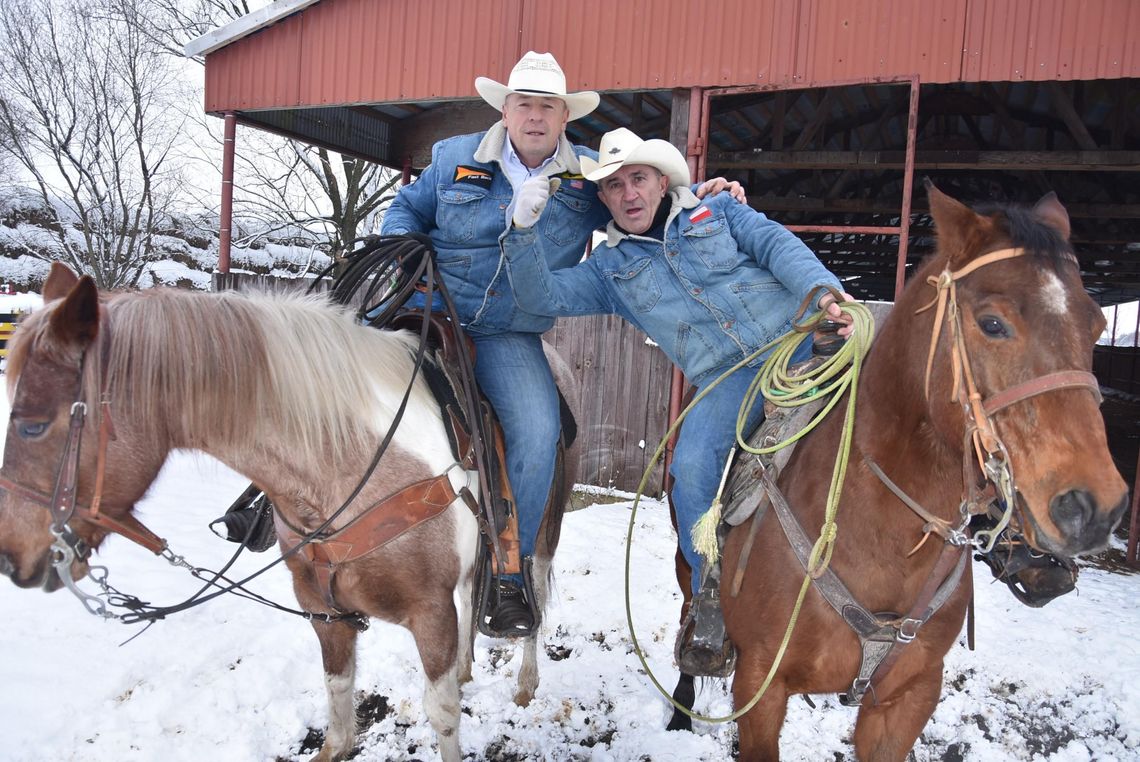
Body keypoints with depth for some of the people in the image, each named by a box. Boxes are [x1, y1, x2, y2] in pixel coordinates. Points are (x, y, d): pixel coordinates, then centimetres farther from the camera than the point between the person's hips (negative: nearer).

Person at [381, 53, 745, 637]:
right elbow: (406, 209, 17)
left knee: (538, 434, -19)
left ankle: (508, 574, 1)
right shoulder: (453, 158, 6)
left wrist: (702, 194, -7)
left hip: (508, 337, 0)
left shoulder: (589, 176, 4)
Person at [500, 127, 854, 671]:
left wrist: (824, 289, -18)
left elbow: (778, 246, 1)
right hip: (729, 377, -1)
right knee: (691, 466, -22)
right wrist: (522, 230, -11)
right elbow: (542, 296, 4)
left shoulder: (714, 211, 15)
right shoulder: (610, 268, 15)